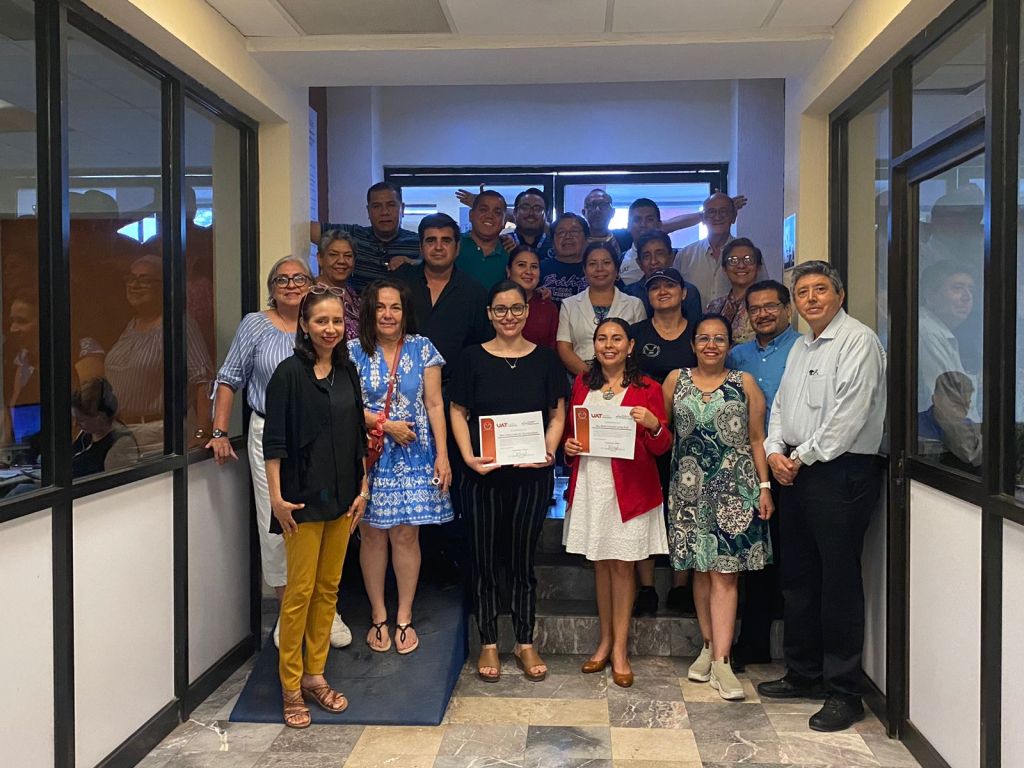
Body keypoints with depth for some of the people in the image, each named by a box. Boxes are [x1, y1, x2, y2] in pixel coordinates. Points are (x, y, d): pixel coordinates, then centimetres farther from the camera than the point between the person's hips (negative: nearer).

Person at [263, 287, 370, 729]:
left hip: (342, 496, 6)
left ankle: (314, 675, 25)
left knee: (329, 588, 12)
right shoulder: (290, 373, -9)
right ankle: (291, 686, 13)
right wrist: (277, 496, -16)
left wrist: (363, 487, 10)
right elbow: (274, 440, -11)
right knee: (300, 592, 0)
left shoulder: (347, 371, 8)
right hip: (303, 497, -6)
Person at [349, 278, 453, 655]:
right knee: (372, 535, 5)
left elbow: (434, 405, 2)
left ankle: (404, 617, 15)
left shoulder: (423, 349, 4)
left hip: (413, 457, 0)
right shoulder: (354, 351, 2)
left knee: (406, 536, 2)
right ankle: (378, 616, 19)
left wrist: (442, 454, -4)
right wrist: (386, 425, -11)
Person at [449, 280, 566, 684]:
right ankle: (488, 644, 22)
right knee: (484, 560, 8)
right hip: (482, 475, 0)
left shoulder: (545, 359, 4)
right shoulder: (473, 358, 1)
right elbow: (458, 413, 2)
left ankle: (525, 643, 23)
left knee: (523, 559, 9)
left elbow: (557, 414, 6)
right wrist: (469, 457, -12)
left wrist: (549, 451, -11)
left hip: (532, 476, 0)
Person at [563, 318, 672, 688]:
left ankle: (620, 649, 12)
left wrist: (653, 424, -22)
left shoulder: (647, 388, -2)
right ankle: (605, 641, 24)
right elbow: (571, 428, 20)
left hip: (629, 487, -3)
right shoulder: (582, 384, 9)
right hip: (589, 484, 4)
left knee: (622, 564, 2)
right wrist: (568, 445, -1)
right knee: (600, 563, 12)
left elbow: (662, 447, -2)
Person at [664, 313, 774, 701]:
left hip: (734, 487, -2)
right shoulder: (676, 380, 8)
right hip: (690, 487, 2)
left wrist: (764, 486, -1)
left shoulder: (744, 383, 4)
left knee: (725, 571, -5)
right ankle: (709, 646, 21)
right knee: (701, 569, 8)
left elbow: (757, 439, 4)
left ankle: (721, 661, -5)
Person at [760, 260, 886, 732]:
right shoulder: (800, 347, 18)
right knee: (798, 577, 14)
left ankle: (843, 690, 7)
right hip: (795, 472, 9)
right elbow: (781, 405, 19)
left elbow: (849, 413, -17)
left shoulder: (858, 341, -9)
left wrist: (803, 456, -12)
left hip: (841, 472, -9)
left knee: (839, 582, -4)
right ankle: (804, 674, 28)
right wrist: (775, 451, 2)